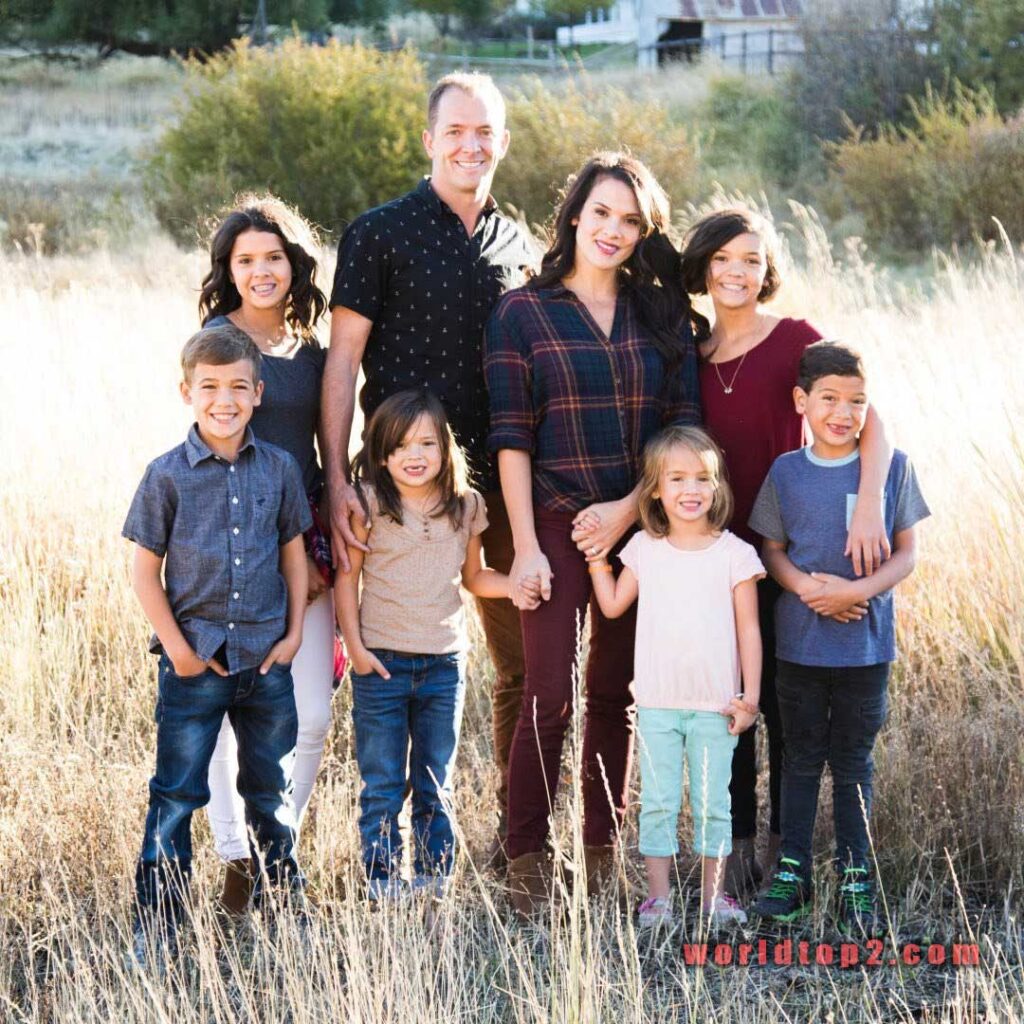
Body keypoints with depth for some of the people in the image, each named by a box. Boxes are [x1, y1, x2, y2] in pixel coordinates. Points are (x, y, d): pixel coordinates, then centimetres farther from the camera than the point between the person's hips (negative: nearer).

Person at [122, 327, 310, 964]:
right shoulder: (168, 475, -7)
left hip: (267, 660, 3)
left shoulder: (280, 469, 1)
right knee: (177, 796, 1)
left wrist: (293, 634, 3)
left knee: (273, 790, 16)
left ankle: (284, 899, 33)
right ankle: (157, 926, 8)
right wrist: (177, 647, -8)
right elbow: (146, 571, -4)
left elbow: (295, 553, 10)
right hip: (195, 661, -3)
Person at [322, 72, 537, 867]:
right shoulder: (381, 235, -2)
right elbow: (343, 360, -5)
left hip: (501, 481, 4)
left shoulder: (517, 247, 12)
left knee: (525, 661, 5)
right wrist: (338, 480, -14)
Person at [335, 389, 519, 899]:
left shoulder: (466, 507, 4)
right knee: (382, 786, 3)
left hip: (444, 663, 3)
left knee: (436, 786, 10)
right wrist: (354, 645, -6)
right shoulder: (369, 504, -5)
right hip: (382, 662, -3)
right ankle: (382, 878, 12)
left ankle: (434, 880, 19)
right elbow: (347, 576, -1)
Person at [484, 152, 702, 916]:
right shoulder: (523, 312, 1)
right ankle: (527, 863, 0)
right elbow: (511, 437, -4)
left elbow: (684, 427, 5)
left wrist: (629, 508, -8)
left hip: (641, 527, 3)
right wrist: (525, 547, -10)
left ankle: (604, 853, 16)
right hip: (557, 523, -3)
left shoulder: (663, 315, 9)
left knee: (617, 696, 8)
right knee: (549, 697, -8)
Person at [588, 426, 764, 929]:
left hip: (714, 705, -2)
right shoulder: (644, 549, 4)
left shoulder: (734, 554, -3)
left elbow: (748, 629, -1)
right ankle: (657, 895, 11)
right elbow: (613, 605, 13)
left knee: (713, 801, 6)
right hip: (657, 703, 2)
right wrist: (597, 557, 9)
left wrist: (750, 698, -4)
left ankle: (713, 892, 17)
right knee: (657, 801, 4)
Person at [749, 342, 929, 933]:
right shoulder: (786, 473, -1)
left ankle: (857, 876, 20)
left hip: (865, 643, -1)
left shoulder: (892, 467, -5)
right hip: (800, 640, 1)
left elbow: (907, 553, -2)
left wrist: (859, 591, -18)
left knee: (854, 761, 9)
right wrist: (804, 585, -15)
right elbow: (772, 549, 5)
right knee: (802, 757, 12)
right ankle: (793, 869, 22)